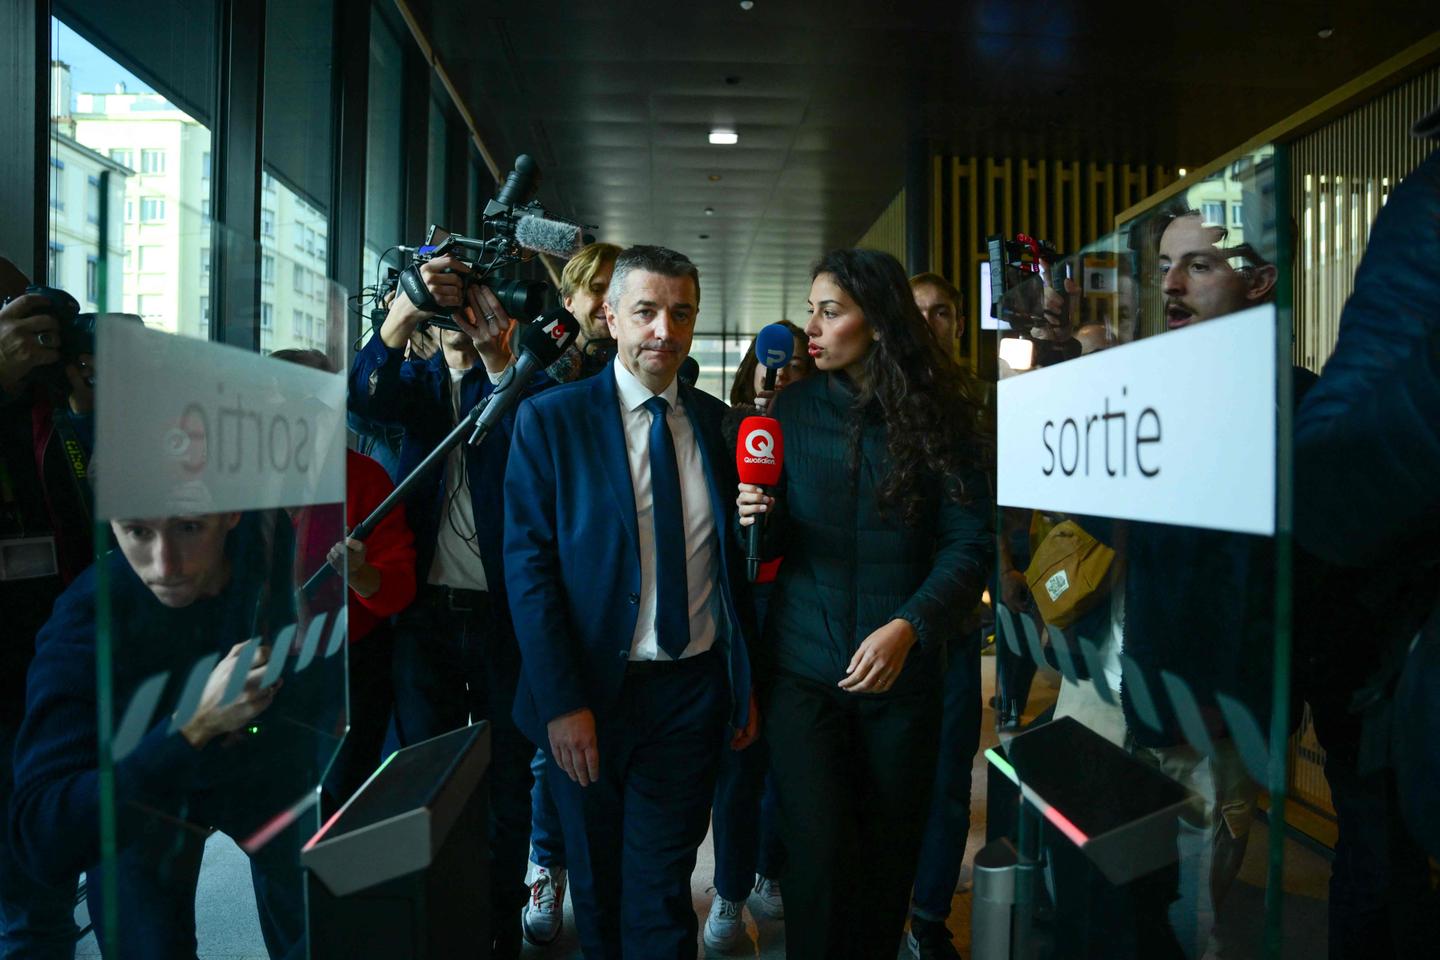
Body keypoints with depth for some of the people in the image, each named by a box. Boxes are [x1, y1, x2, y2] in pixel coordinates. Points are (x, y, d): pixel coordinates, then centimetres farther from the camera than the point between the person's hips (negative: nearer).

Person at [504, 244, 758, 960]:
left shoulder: (718, 424, 4)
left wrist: (747, 684, 7)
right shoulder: (549, 419, -6)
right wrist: (562, 703, -15)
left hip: (695, 692, 2)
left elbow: (734, 560, 8)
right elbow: (528, 566, -10)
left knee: (661, 892, 9)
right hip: (591, 694, -1)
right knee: (598, 888, 18)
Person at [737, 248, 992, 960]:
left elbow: (971, 542, -8)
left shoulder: (940, 415, -3)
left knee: (889, 852, 13)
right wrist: (755, 518, -13)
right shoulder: (794, 408, 3)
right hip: (804, 666, 0)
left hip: (903, 672, 0)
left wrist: (909, 625, -21)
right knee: (819, 854, -3)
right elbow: (773, 543, 9)